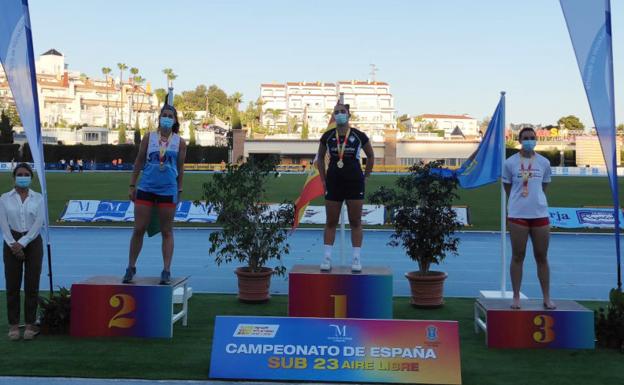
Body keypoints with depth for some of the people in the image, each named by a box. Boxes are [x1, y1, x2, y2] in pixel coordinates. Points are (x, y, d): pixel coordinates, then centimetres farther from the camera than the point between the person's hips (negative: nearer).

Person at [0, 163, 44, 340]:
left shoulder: (38, 198, 2)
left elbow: (38, 223, -6)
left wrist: (22, 243, -14)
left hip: (32, 242, 0)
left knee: (32, 285, 0)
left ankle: (30, 324, 9)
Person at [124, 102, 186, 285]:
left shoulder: (180, 142, 3)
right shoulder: (149, 137, 4)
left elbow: (180, 167, 8)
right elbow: (139, 162, 7)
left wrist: (179, 190, 7)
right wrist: (132, 185, 4)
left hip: (168, 190, -1)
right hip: (146, 188, 1)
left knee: (167, 232, 4)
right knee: (139, 229, 3)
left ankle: (166, 271, 8)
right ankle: (131, 267, 15)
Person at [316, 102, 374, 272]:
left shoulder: (359, 136, -4)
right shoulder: (327, 136, 0)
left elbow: (371, 156, 10)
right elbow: (320, 158, 14)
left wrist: (365, 177, 5)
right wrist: (323, 179, 7)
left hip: (354, 182, -1)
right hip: (333, 182, 2)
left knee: (355, 222, 3)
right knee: (330, 222, 5)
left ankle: (356, 259, 8)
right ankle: (327, 258, 9)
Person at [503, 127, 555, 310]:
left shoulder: (544, 162, 6)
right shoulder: (510, 162, 0)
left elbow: (543, 187, 15)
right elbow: (508, 189, 8)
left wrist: (534, 199, 8)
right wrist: (518, 200, 5)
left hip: (540, 214, 2)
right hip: (517, 214, -2)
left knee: (542, 257, 7)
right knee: (518, 256, 3)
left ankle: (547, 298, 15)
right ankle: (516, 297, 11)